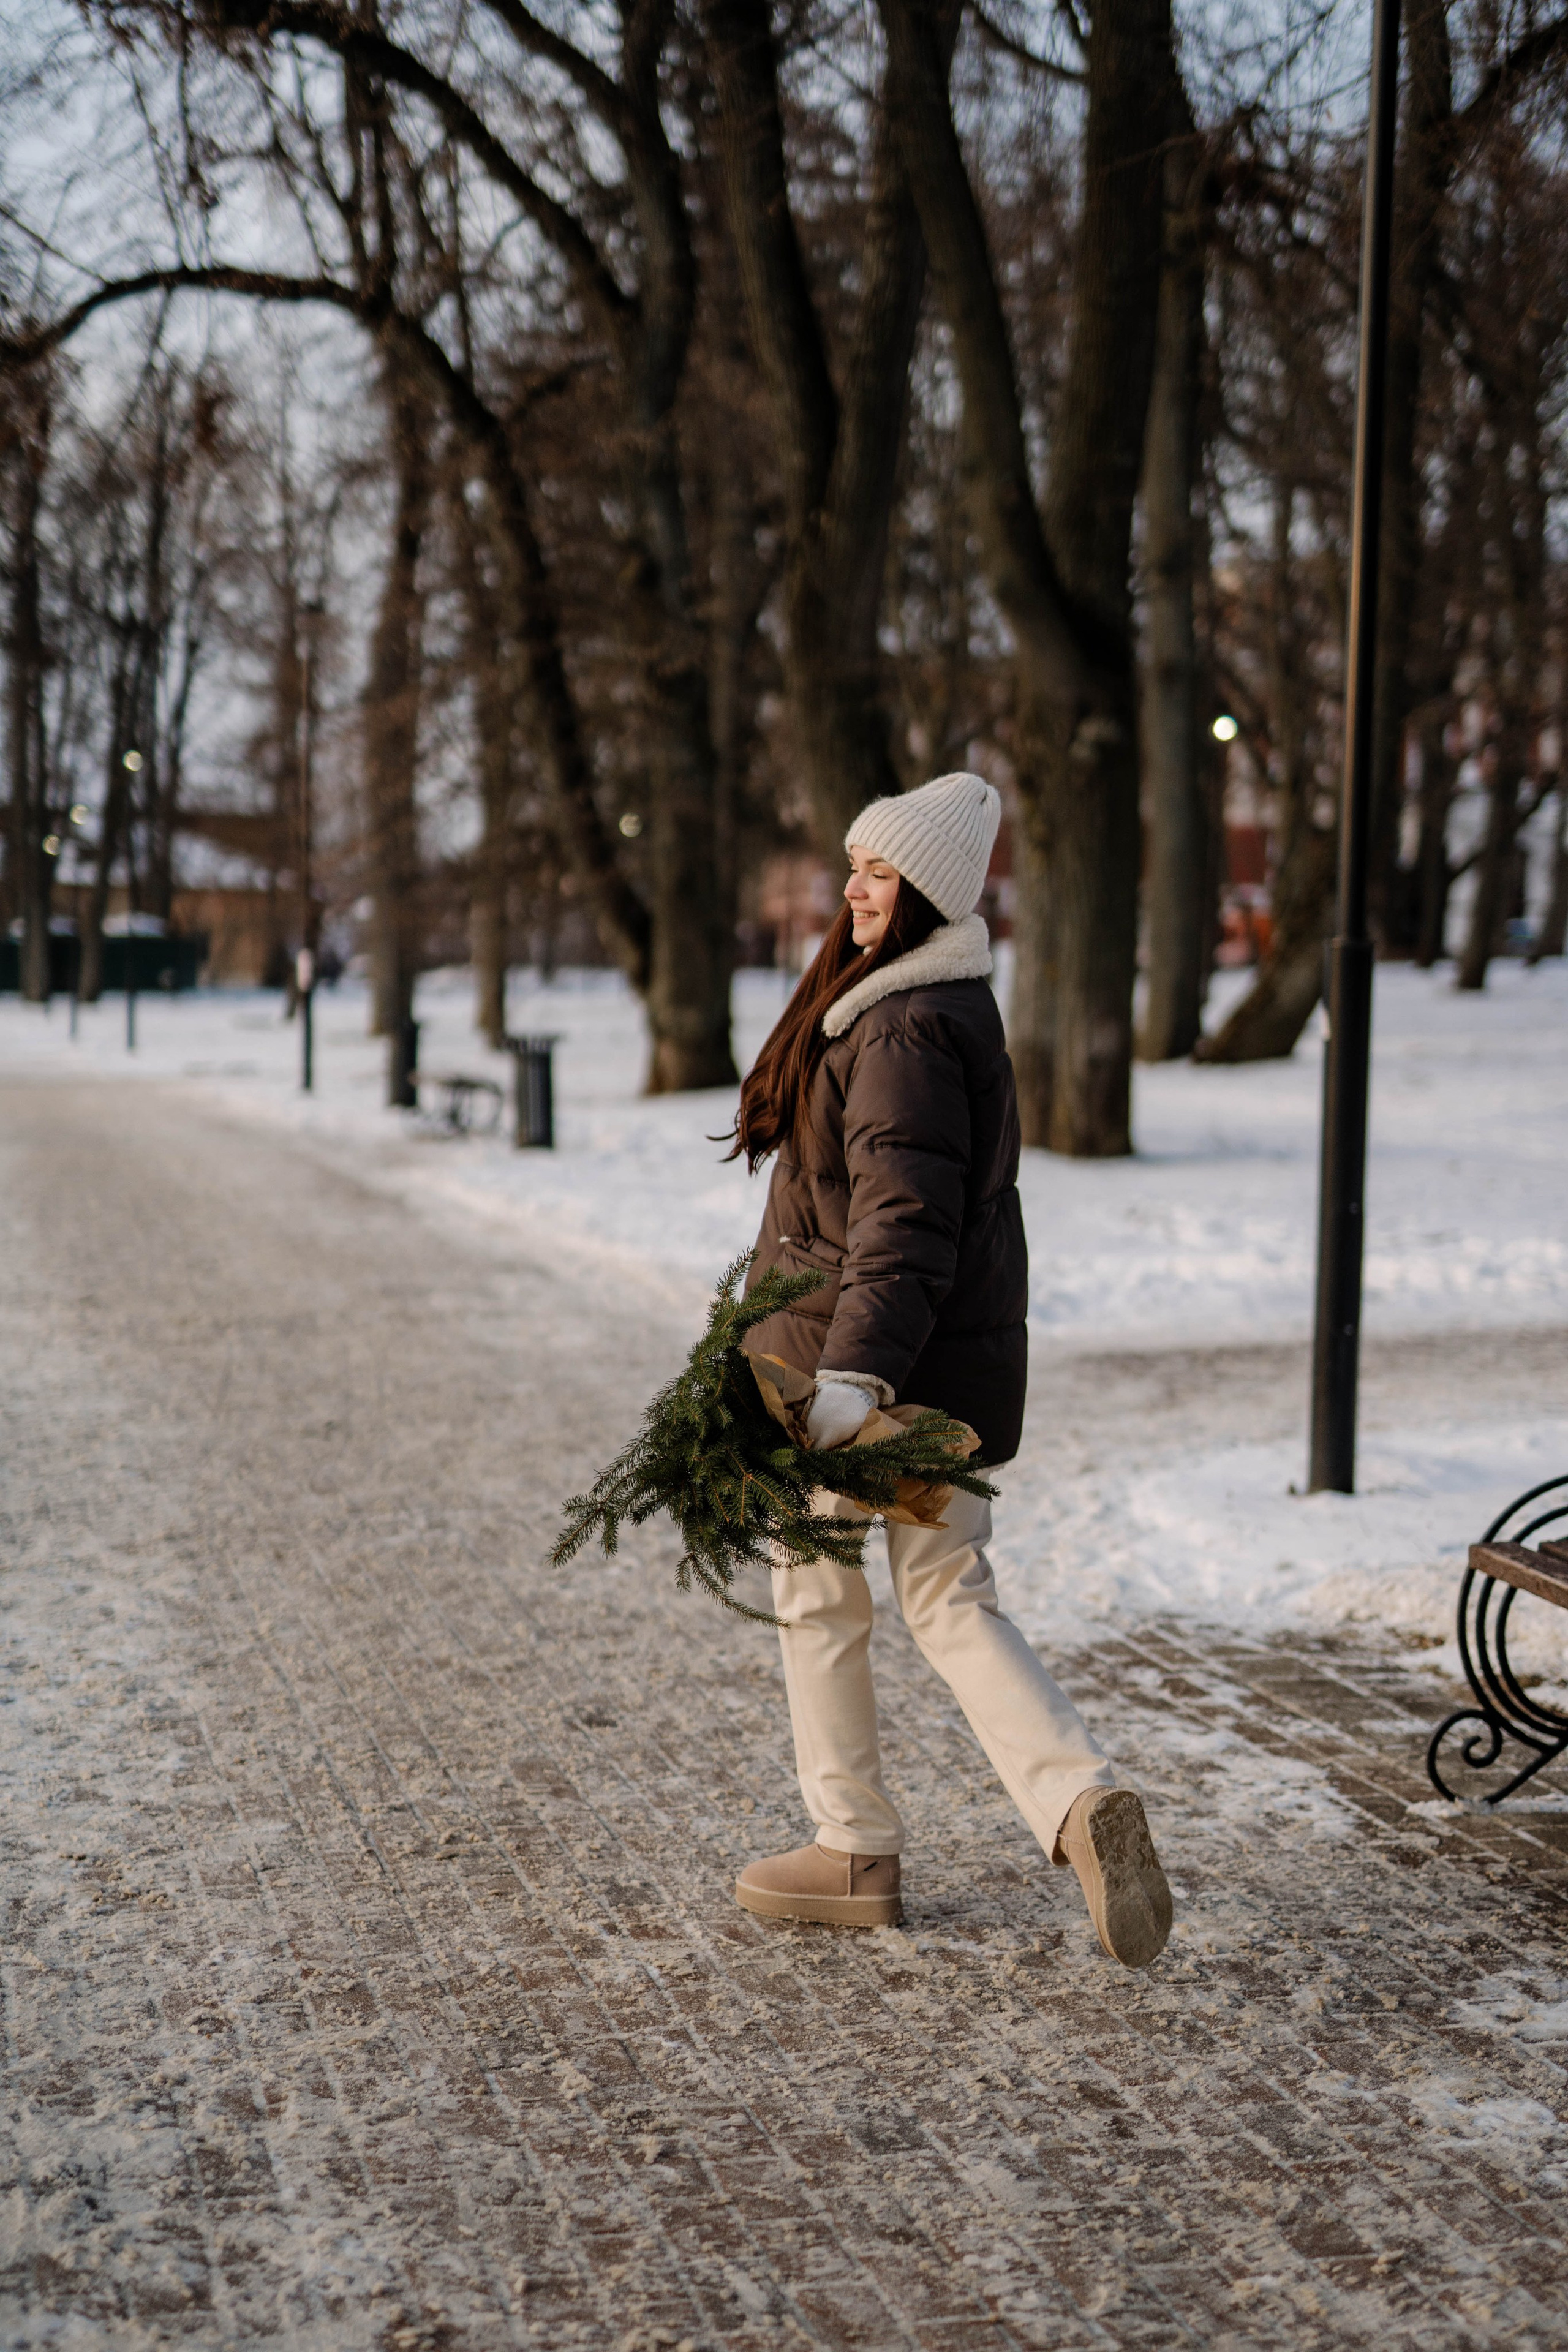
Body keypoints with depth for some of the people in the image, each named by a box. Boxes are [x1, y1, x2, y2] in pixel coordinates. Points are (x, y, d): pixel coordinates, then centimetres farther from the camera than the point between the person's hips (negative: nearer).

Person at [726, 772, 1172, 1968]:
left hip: (860, 1363, -9)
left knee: (818, 1595, 8)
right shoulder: (953, 1004, 13)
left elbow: (906, 1220, -28)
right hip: (956, 1368, 10)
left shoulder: (907, 1028, -19)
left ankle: (857, 1855, 20)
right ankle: (1085, 1800, -5)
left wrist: (853, 1372, -36)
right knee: (951, 1598, 13)